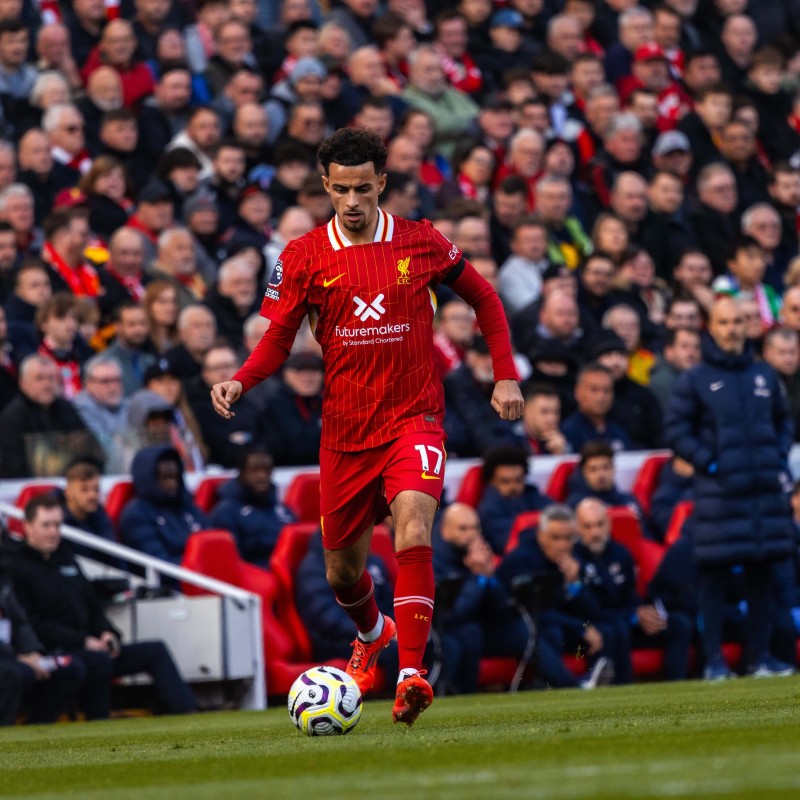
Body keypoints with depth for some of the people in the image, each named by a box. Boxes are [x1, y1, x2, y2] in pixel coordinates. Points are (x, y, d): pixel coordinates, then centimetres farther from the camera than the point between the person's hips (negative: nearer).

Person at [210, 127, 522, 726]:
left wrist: (506, 376, 5)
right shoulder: (304, 257, -1)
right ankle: (372, 633, 47)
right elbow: (278, 340, 4)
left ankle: (411, 673, -29)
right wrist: (240, 382, -15)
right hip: (345, 427, 2)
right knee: (343, 569, 12)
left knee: (413, 529, -27)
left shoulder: (422, 244, -2)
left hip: (413, 418, -2)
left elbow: (484, 299, 12)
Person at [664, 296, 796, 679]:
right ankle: (714, 659, 0)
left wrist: (779, 459, 7)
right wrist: (708, 462, -10)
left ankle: (760, 655, 12)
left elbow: (783, 421, 21)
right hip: (718, 493, -4)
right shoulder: (695, 380, -1)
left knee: (762, 574, 6)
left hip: (765, 489, 4)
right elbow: (675, 431, -2)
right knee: (714, 575, -4)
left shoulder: (765, 376, 11)